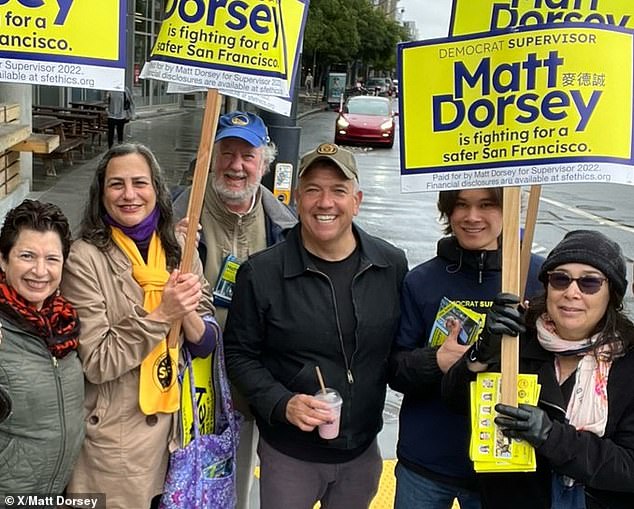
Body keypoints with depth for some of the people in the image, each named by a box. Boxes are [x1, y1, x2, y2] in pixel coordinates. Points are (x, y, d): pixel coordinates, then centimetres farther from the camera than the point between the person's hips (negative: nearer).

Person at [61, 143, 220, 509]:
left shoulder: (178, 249, -1)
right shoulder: (86, 258, -14)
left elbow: (207, 343, 0)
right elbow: (95, 363, -16)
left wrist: (187, 315, -19)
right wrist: (160, 316, -23)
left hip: (173, 422, 4)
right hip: (114, 436, -4)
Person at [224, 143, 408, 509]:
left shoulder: (393, 265, -5)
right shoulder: (261, 273, -12)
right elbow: (240, 354, -6)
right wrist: (282, 404, -18)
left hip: (363, 450, 3)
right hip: (288, 453, -3)